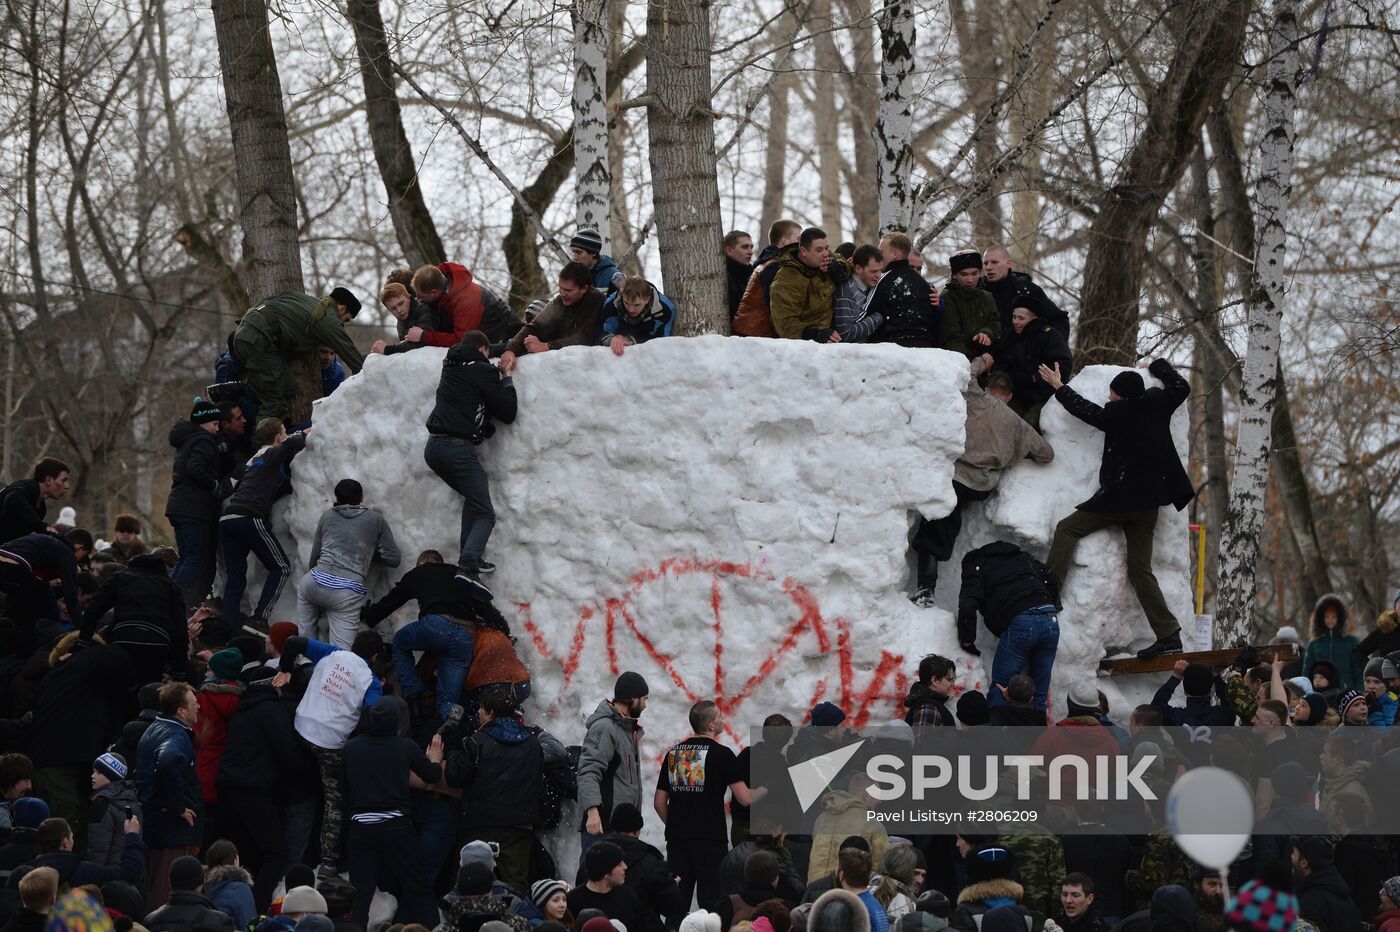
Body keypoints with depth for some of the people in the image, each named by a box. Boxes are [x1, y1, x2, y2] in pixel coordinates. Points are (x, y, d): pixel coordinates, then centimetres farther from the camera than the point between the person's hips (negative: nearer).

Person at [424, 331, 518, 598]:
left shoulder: (450, 366, 17)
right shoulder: (483, 371, -3)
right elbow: (508, 414, 0)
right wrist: (507, 379, 14)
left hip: (433, 446, 7)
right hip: (458, 447, -7)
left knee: (474, 496, 26)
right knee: (484, 514, -6)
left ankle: (470, 556, 12)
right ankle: (467, 567, -29)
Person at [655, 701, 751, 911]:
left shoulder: (673, 754, 10)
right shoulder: (721, 754, -6)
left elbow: (659, 802, 12)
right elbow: (744, 799, -8)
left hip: (677, 839, 5)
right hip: (710, 840, -5)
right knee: (710, 901, -2)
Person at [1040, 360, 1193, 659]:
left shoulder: (1116, 414, -9)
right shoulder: (1157, 405, 5)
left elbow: (1084, 409, 7)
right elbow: (1181, 387, 24)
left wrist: (1059, 386, 21)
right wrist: (1157, 365, 40)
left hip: (1117, 497, -6)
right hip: (1148, 503, 6)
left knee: (1067, 529, 6)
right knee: (1140, 569, 6)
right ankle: (1168, 635, -3)